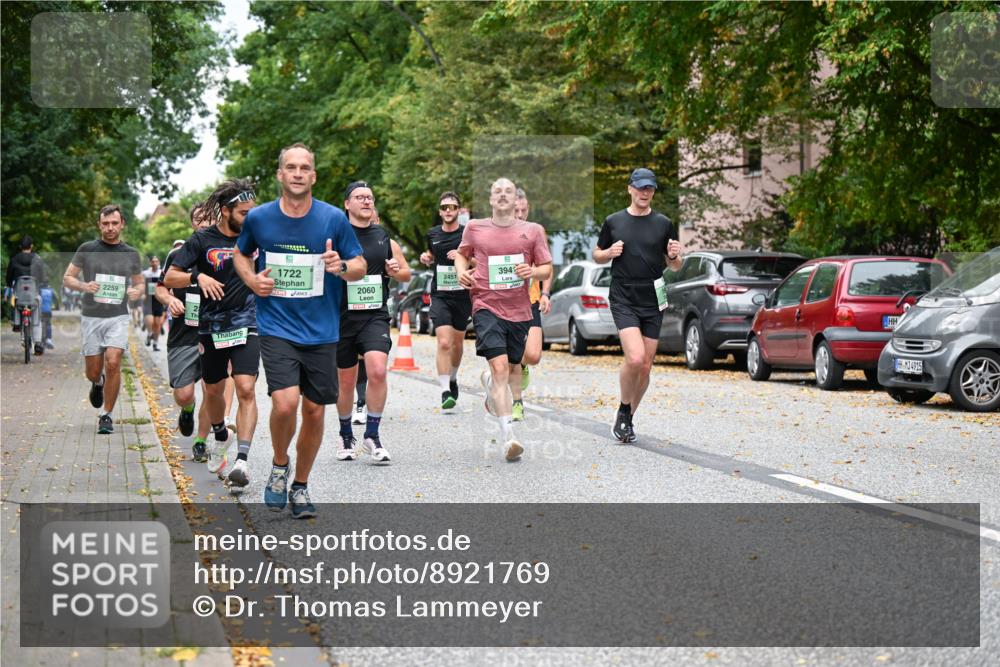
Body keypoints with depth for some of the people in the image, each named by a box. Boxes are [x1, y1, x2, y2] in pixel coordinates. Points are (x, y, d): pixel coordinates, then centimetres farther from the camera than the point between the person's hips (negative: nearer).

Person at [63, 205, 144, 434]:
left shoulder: (131, 254, 6)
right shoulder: (87, 250, 2)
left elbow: (139, 283, 17)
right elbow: (67, 277, 7)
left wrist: (137, 292, -7)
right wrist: (84, 286, -13)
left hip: (118, 317, 0)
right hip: (91, 317, 0)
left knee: (113, 363, -19)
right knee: (93, 372, 5)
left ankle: (106, 415, -5)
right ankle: (98, 382, 44)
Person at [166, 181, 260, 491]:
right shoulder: (202, 240, -4)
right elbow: (170, 279, -6)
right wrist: (197, 275, -23)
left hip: (246, 325, 0)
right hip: (211, 327, 0)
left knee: (246, 389, -17)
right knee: (214, 390, 16)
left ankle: (241, 460, -22)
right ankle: (220, 437, 46)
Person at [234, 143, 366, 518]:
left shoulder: (334, 218, -3)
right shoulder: (259, 218, -1)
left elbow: (361, 266, 5)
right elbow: (241, 254, 19)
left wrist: (342, 267, -17)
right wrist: (252, 280, -1)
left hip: (321, 331, 1)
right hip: (276, 328, -1)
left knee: (314, 410, 7)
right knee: (285, 403, -19)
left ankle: (300, 486, 27)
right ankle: (279, 466, 10)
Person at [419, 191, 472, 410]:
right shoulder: (433, 234, 6)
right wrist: (426, 258, 4)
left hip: (462, 294, 0)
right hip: (439, 295, 0)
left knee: (457, 343, 14)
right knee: (444, 343, -15)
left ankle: (453, 379, 40)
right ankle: (445, 391, -17)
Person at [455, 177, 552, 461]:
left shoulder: (533, 230, 4)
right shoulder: (474, 228, 3)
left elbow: (547, 269, 8)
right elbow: (461, 254, 21)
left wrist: (533, 271, -14)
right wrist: (461, 271, 0)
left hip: (519, 310, 3)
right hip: (487, 307, -3)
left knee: (511, 368, 17)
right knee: (500, 367, -18)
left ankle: (489, 381, 55)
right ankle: (508, 436, -21)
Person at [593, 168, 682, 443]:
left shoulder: (663, 224, 7)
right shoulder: (613, 222, 5)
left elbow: (675, 266, 12)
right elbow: (597, 256, 15)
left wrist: (674, 255, -10)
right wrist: (610, 252, -7)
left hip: (653, 301, 2)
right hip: (623, 299, -2)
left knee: (646, 366, 4)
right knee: (635, 358, -20)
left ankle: (627, 420, 22)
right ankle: (624, 411, 2)